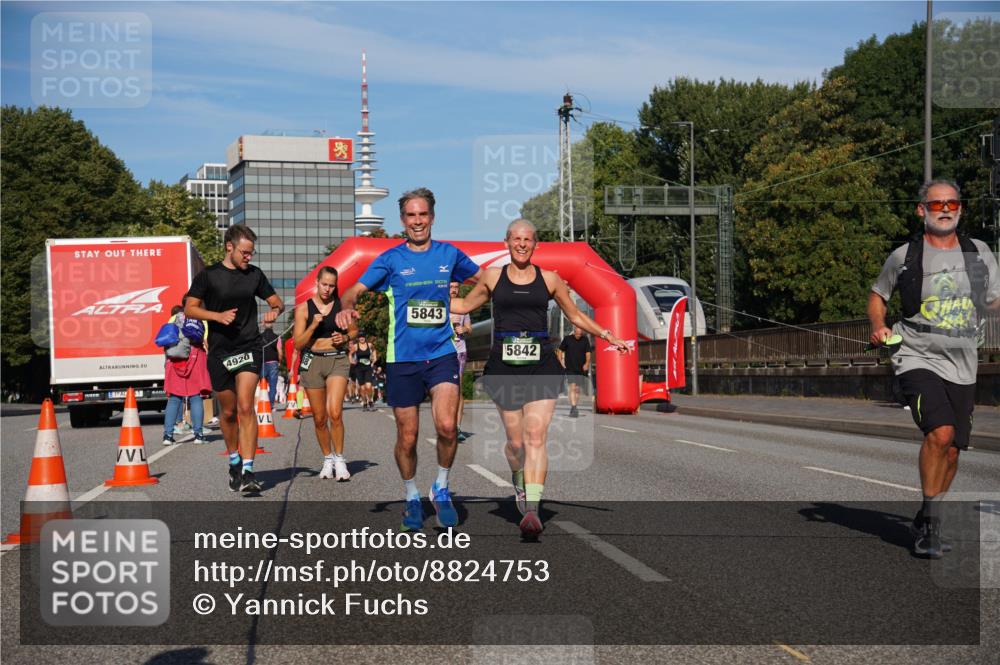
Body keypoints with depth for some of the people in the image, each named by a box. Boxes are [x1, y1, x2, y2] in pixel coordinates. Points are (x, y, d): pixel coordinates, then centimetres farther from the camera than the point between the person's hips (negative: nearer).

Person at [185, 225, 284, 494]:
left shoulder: (255, 275, 7)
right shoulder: (208, 275, -1)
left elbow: (276, 301, 16)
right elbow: (190, 308, -1)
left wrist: (275, 310, -9)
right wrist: (218, 315, -17)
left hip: (249, 349, 0)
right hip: (219, 351, 0)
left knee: (245, 407, -14)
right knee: (228, 412, 10)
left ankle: (247, 471, -17)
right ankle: (234, 462, 33)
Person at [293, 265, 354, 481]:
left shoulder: (342, 305, 5)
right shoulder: (304, 308, 2)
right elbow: (298, 343, 0)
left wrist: (344, 338, -6)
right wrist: (313, 325, -14)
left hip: (337, 360, -1)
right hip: (312, 361, 1)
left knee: (335, 412, -18)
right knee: (319, 418, 6)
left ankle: (339, 459, -3)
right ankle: (327, 458, 24)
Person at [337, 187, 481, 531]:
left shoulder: (449, 254, 7)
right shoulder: (391, 259, 1)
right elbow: (355, 289, -6)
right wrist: (347, 307, -27)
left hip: (442, 353, 0)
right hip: (403, 358, 0)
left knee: (446, 426, -19)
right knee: (407, 437, 5)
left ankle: (441, 488, 6)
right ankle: (411, 497, 28)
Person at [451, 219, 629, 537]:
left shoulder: (550, 279, 8)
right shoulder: (492, 277, 9)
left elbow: (575, 315, 20)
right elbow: (464, 305, 24)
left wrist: (607, 336, 13)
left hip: (541, 366, -1)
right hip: (505, 365, 1)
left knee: (536, 436, -14)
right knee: (515, 441, 4)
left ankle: (532, 509, -19)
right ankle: (518, 479, 38)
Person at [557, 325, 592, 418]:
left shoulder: (585, 340, 5)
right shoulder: (567, 339, 1)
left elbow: (588, 353, 5)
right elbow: (560, 350, 8)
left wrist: (587, 363, -12)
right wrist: (561, 361, -5)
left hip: (581, 369, 2)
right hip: (570, 368, -2)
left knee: (577, 389, 8)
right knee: (572, 387, -15)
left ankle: (574, 409, 19)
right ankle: (573, 408, -21)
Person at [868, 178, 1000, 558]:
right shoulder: (904, 256, 0)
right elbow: (877, 295, 14)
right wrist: (878, 326, -5)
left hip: (962, 366, 4)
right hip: (917, 358, -4)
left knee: (951, 452, 7)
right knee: (940, 432, -24)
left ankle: (925, 526, 26)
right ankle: (931, 521, -10)